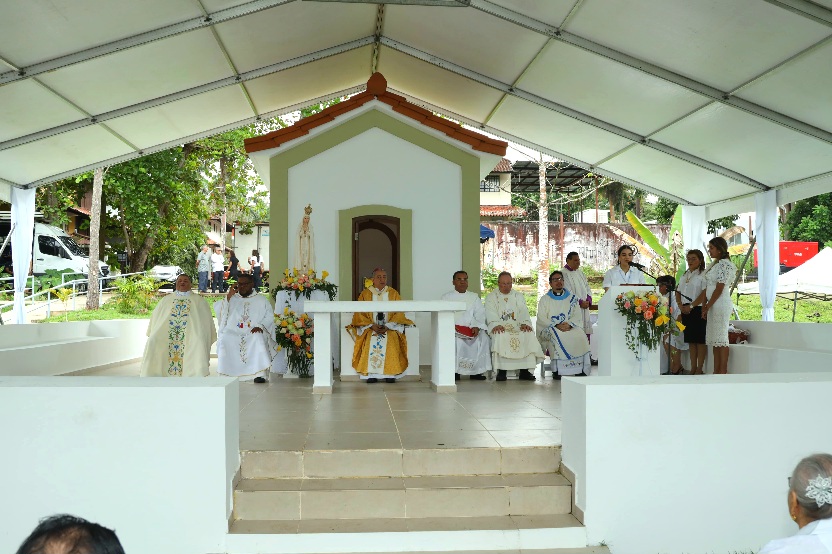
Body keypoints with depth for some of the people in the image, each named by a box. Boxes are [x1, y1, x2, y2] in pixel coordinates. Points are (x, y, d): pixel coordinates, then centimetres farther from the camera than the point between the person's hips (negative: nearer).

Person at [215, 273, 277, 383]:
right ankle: (226, 375, -26)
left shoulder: (261, 300, 15)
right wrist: (229, 296, -4)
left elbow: (269, 317, 4)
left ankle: (260, 374, -33)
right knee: (225, 340, -32)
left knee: (258, 338, -35)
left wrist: (260, 326, -14)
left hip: (253, 333, -1)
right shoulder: (232, 299, 20)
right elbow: (219, 311, 5)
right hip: (232, 333, 1)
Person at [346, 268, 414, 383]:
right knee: (371, 343, -32)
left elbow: (399, 313, 2)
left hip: (390, 328, 0)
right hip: (370, 329, 0)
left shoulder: (393, 293, 10)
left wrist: (387, 326, -13)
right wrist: (372, 326, -13)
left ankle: (390, 374, -27)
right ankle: (371, 374, -28)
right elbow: (360, 314, 2)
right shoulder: (365, 294, 9)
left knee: (391, 343, -31)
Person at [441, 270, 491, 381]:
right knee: (455, 340, -35)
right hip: (453, 329, -2)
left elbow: (480, 314, 9)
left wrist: (477, 327, -12)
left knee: (483, 339, -28)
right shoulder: (446, 297, 14)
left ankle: (476, 371, -20)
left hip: (471, 330, 2)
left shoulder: (474, 297, 21)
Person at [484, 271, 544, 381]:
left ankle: (525, 370, -26)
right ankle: (501, 370, -31)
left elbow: (523, 312, 5)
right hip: (499, 328, -2)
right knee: (500, 336, -36)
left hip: (517, 327, 2)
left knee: (529, 335, -28)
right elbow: (491, 315, -4)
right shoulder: (491, 297, 12)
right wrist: (496, 325, -25)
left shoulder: (519, 296, 21)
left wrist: (525, 323, -16)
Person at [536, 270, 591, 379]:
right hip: (550, 329, -1)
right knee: (556, 336, -35)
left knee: (580, 335, -29)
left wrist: (569, 324, -17)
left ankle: (580, 369, -25)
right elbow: (542, 319, -1)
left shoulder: (572, 298, 15)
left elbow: (578, 316, 5)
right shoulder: (544, 299, 11)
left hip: (571, 327, 1)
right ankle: (556, 370, -32)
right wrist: (556, 325, -17)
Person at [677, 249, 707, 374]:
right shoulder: (685, 275, 18)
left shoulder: (703, 275, -5)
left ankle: (699, 369, -1)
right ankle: (693, 368, 13)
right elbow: (678, 292, 18)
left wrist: (691, 306, -17)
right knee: (690, 340, 9)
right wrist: (681, 306, 1)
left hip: (698, 310, -7)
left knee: (700, 340, -4)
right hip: (686, 311, 7)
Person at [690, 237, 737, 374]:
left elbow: (719, 288, -15)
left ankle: (723, 372, -5)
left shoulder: (724, 264, -10)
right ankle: (716, 372, 12)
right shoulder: (714, 264, 17)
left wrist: (708, 306, -12)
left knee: (720, 337, -8)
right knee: (714, 339, 9)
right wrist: (704, 306, 9)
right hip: (712, 306, 9)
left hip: (721, 305, -9)